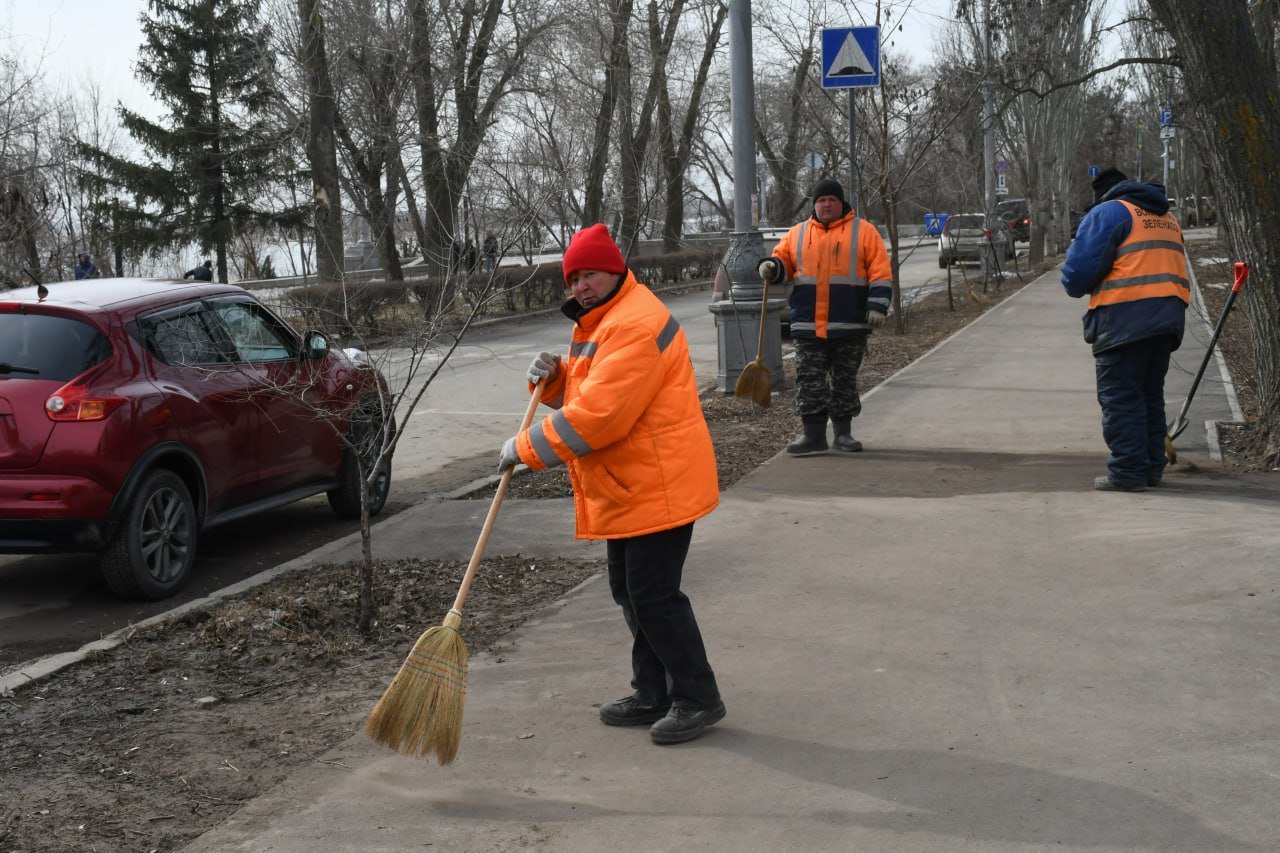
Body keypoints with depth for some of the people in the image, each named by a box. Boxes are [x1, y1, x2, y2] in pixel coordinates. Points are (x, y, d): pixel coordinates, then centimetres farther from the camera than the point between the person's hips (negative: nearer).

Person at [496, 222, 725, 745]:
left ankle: (697, 698, 6)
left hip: (658, 488, -11)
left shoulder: (635, 326, -21)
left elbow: (597, 415, -27)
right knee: (631, 593, 16)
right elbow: (581, 396, 23)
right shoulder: (599, 322, 15)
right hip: (625, 490, 11)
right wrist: (552, 378, 1)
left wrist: (528, 448, -20)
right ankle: (653, 696, 27)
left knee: (654, 595, -7)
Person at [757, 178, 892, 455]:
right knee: (809, 380, -2)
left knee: (844, 380, 7)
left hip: (850, 327, -2)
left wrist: (878, 306, -10)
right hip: (807, 325, 2)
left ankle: (843, 432, 17)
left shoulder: (863, 231, 3)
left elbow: (880, 272, -1)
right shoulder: (797, 234, 12)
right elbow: (784, 262, 14)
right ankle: (813, 434, 2)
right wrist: (771, 267, -9)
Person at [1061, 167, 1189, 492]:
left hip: (1124, 319, -8)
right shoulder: (1167, 218, 22)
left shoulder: (1107, 213, -3)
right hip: (1168, 316, 8)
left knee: (1120, 396, -3)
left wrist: (1078, 288, 12)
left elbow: (1078, 272, -8)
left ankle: (1127, 472, -6)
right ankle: (1152, 467, 21)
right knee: (1151, 395, 17)